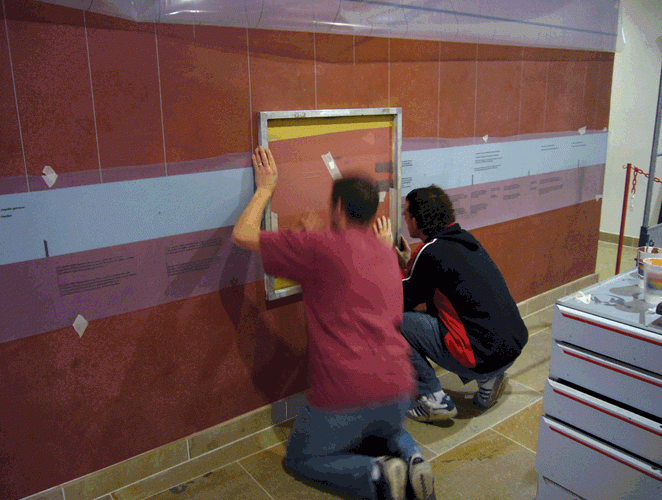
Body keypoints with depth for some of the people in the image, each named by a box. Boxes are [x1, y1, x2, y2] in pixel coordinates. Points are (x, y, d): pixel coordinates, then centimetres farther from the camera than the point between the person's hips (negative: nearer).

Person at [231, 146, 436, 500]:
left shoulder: (323, 247, -10)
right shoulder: (388, 256, 11)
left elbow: (242, 235, -7)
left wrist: (265, 189, 9)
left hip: (344, 398, -6)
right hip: (397, 388, 6)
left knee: (300, 459, 22)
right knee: (390, 430, 40)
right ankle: (412, 459, 7)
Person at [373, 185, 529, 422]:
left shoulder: (432, 252, -17)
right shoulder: (465, 239, 9)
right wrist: (409, 265, 18)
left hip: (484, 357, -9)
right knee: (433, 311, 27)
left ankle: (434, 400, 4)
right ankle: (487, 380, 19)